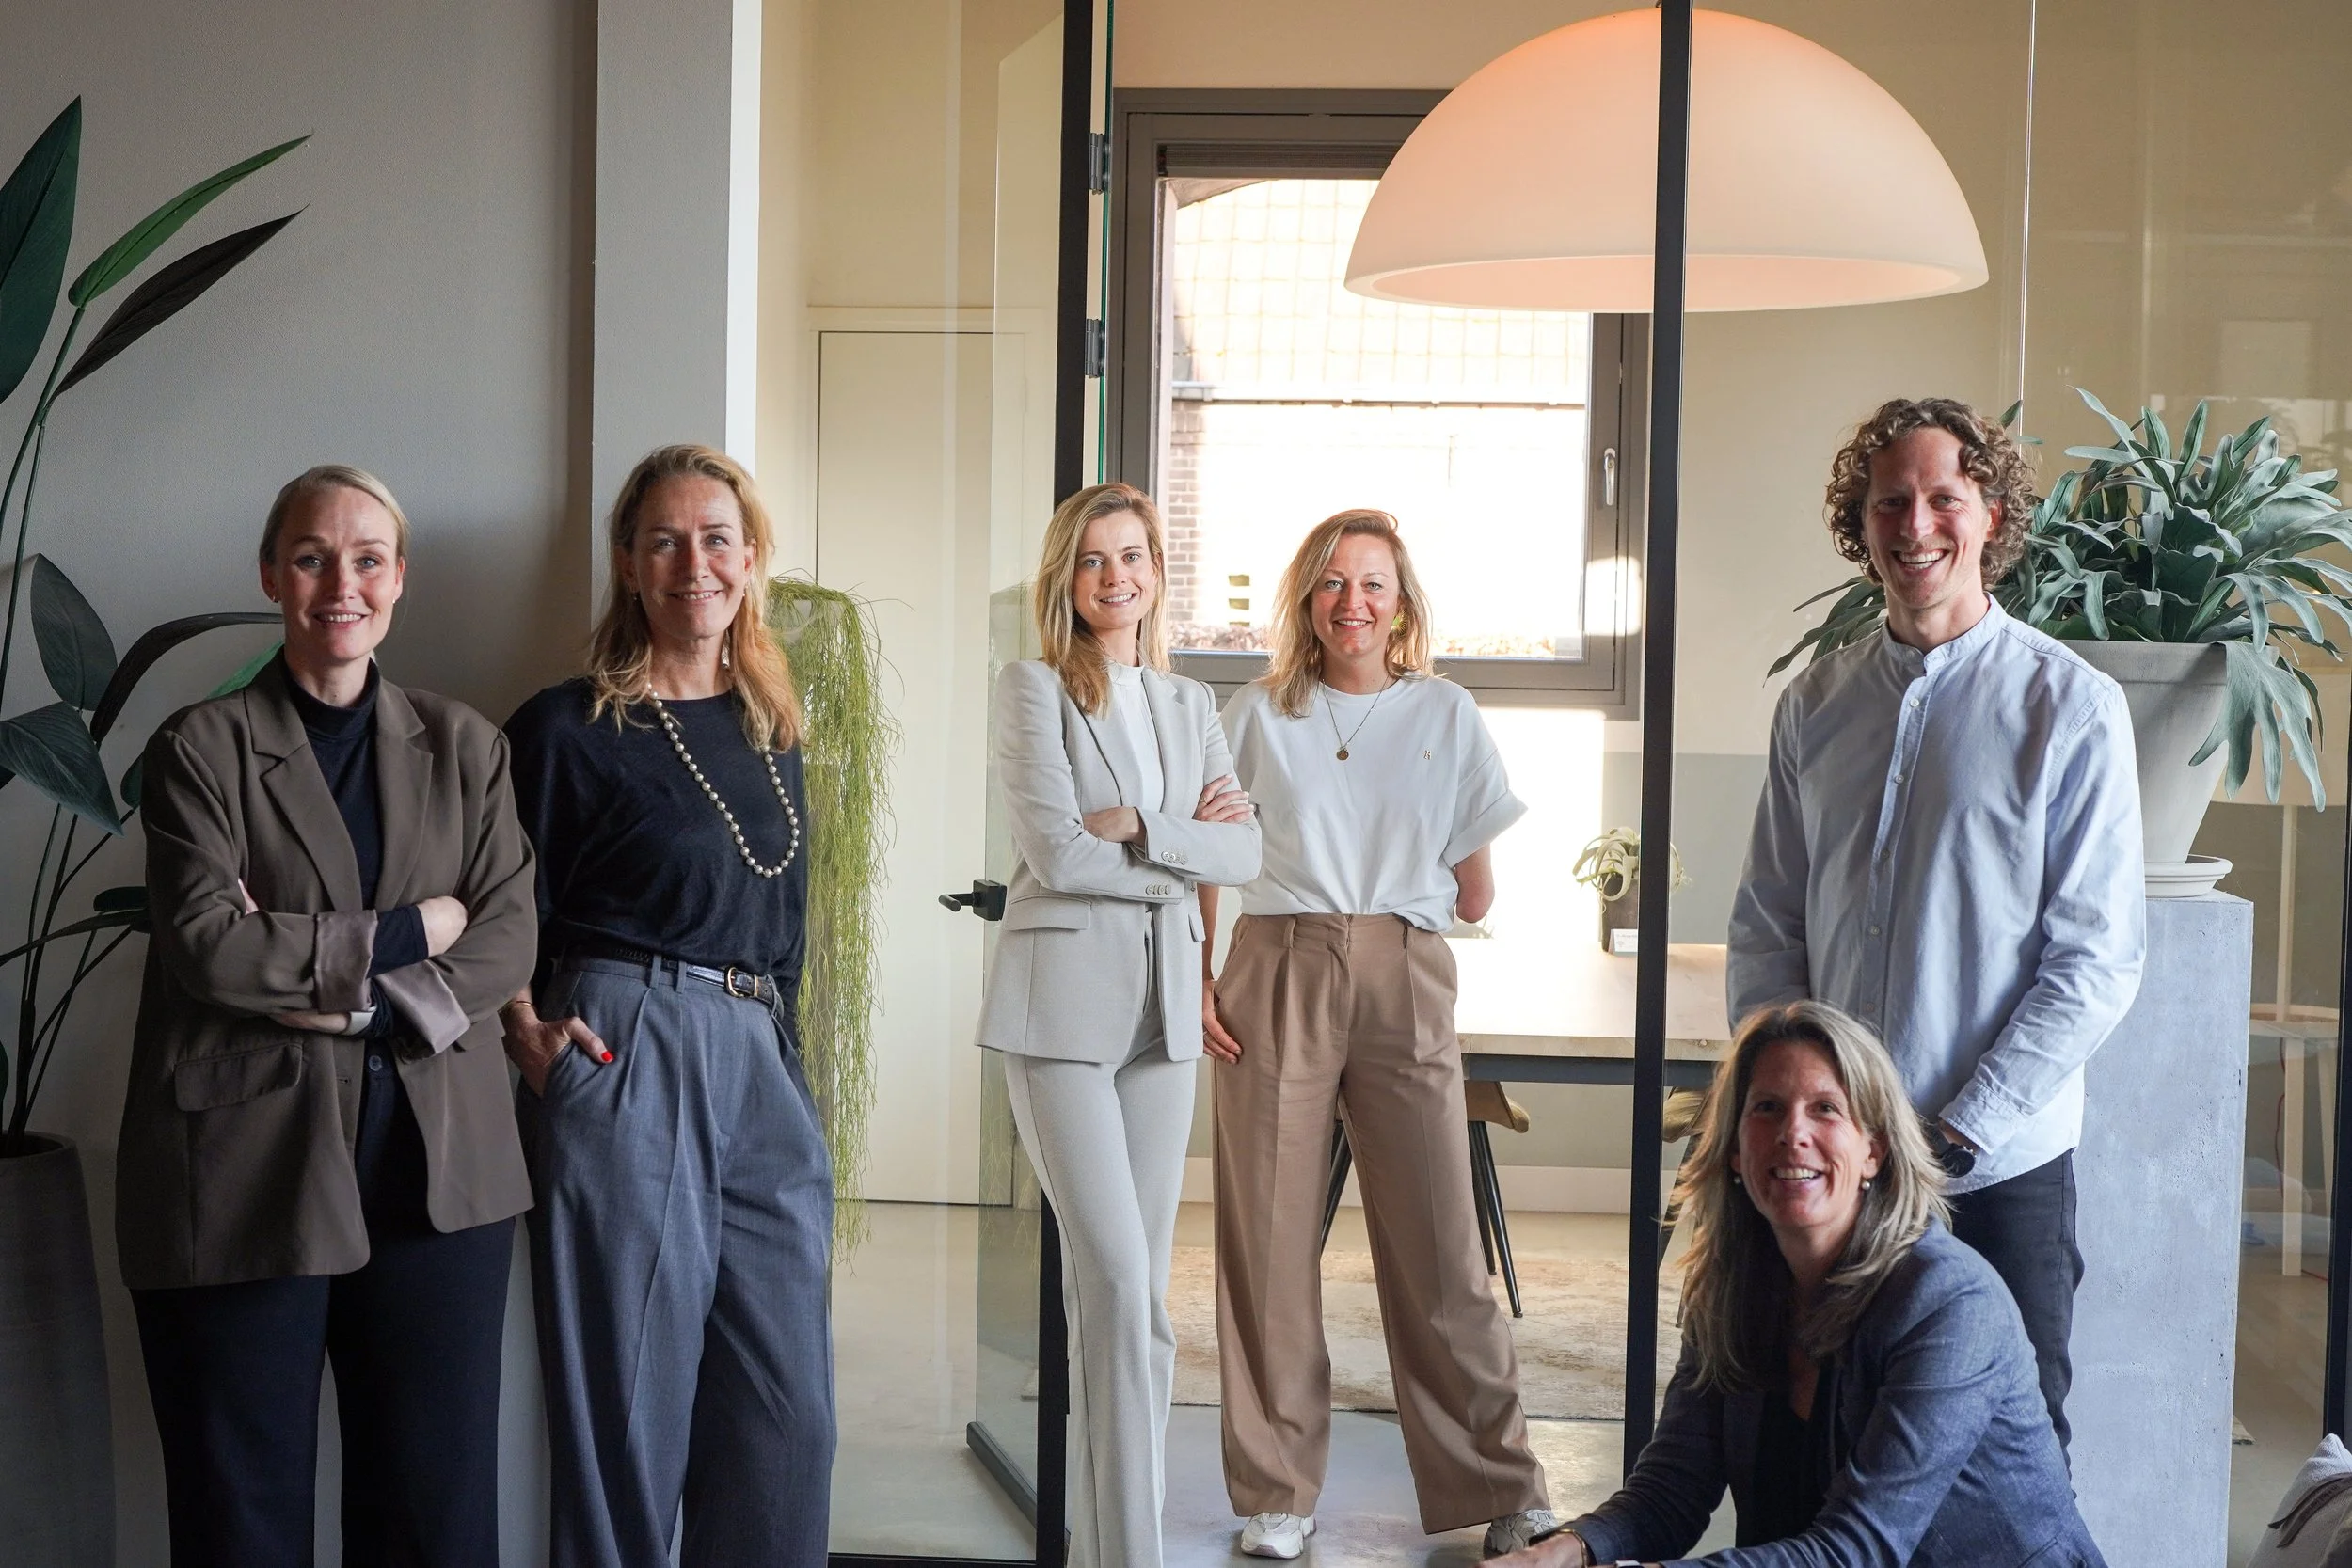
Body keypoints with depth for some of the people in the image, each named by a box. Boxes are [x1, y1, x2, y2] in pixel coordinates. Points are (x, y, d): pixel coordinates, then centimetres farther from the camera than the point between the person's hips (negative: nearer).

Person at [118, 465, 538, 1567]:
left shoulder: (463, 746, 12)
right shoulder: (200, 747, 3)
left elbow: (509, 939, 2)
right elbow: (206, 945, -10)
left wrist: (349, 995, -11)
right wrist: (407, 932, -8)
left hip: (439, 1170, 2)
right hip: (248, 1173, -2)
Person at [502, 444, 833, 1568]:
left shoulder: (768, 730, 14)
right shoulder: (568, 728, -3)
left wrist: (779, 1047, 14)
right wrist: (531, 1038, -15)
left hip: (761, 1065, 6)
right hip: (624, 1060, -6)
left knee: (787, 1405, 7)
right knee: (630, 1400, 0)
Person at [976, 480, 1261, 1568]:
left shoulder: (1191, 706, 15)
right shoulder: (1034, 690, -1)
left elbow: (1245, 853, 3)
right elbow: (1054, 853, -12)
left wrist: (1137, 826, -11)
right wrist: (1188, 842, -5)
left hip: (1165, 1005, 5)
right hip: (1063, 1000, -5)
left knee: (1142, 1287, 7)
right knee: (1116, 1281, -11)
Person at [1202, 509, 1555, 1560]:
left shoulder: (1447, 715, 9)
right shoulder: (1258, 714, 9)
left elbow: (1474, 891, 13)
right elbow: (1204, 861, 9)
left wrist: (1393, 904, 8)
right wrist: (1196, 980, -1)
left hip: (1405, 982, 0)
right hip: (1274, 981, 0)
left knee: (1437, 1244, -1)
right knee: (1270, 1240, 1)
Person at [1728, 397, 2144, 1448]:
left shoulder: (2071, 707, -6)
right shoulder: (1814, 705, 8)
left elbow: (2098, 960, -9)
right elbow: (1765, 927, 9)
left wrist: (1962, 1129, -15)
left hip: (2001, 1165, -4)